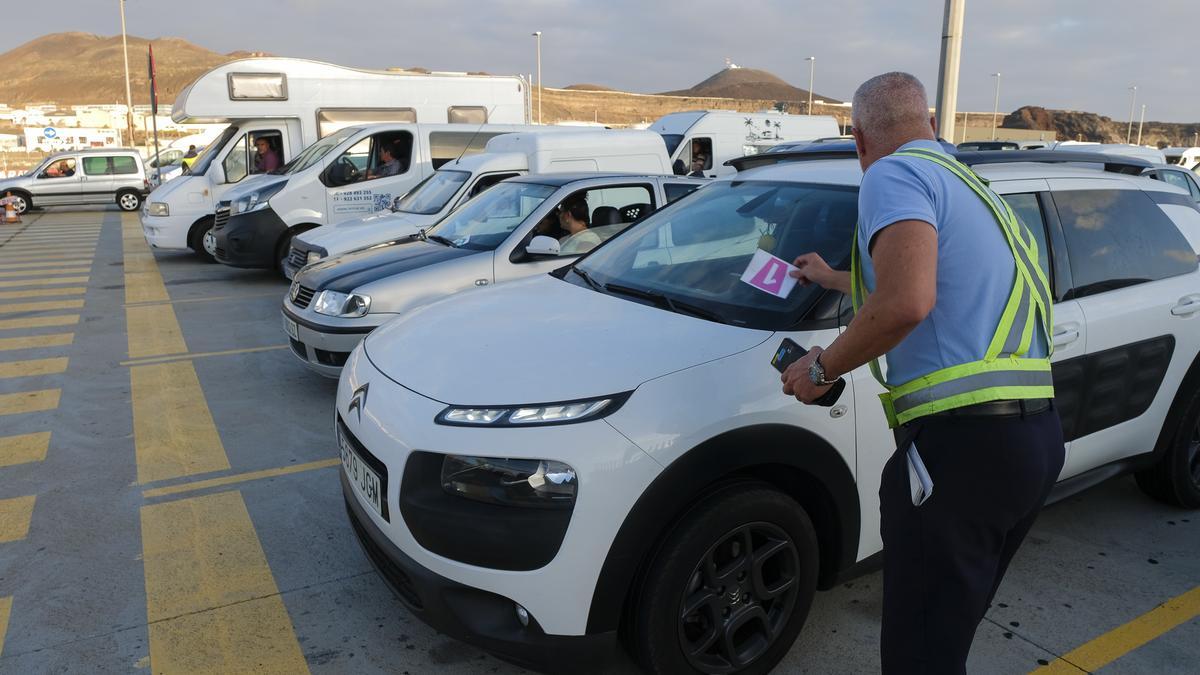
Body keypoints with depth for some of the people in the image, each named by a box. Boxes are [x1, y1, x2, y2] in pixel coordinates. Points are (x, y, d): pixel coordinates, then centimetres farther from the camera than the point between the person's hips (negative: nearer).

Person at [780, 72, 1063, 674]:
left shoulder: (895, 175, -6)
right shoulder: (973, 187, 25)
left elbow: (905, 304, -24)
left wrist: (821, 369, -9)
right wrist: (833, 278, 54)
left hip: (962, 442, -10)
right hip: (1038, 437, 10)